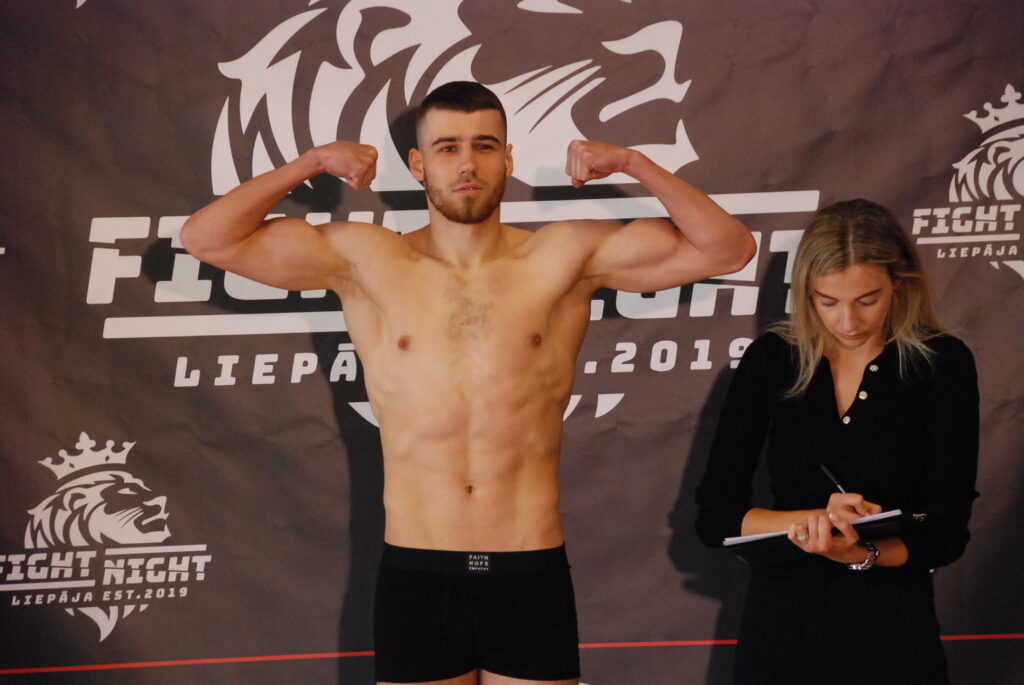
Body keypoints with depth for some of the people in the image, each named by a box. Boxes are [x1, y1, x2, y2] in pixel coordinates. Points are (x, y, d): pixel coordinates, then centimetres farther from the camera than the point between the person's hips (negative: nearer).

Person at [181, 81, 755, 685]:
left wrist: (631, 163, -5)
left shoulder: (565, 258, 3)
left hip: (533, 577, 0)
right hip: (417, 580, 0)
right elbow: (207, 238, 1)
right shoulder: (366, 261, 4)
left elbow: (729, 248, 2)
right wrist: (313, 162, -2)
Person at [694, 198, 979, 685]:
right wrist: (816, 519, -19)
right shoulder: (771, 360, -1)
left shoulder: (942, 364, -5)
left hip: (892, 629, -1)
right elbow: (713, 516, -4)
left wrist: (859, 552, -25)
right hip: (782, 623, 2)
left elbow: (946, 534, -7)